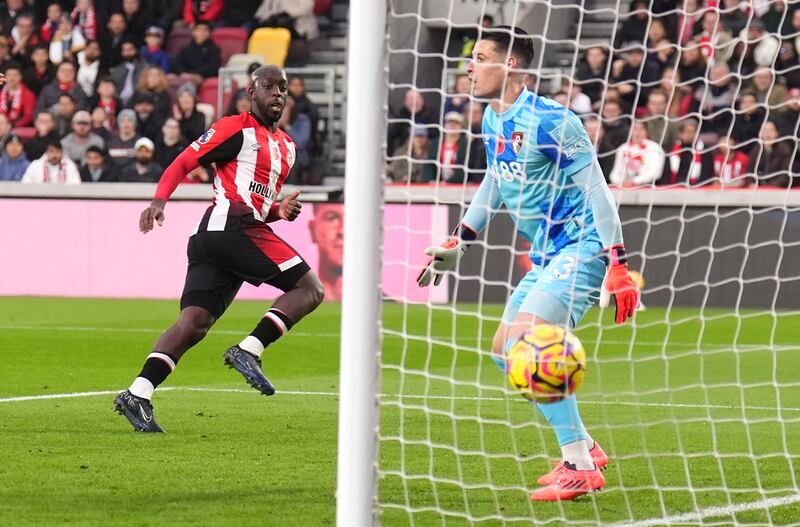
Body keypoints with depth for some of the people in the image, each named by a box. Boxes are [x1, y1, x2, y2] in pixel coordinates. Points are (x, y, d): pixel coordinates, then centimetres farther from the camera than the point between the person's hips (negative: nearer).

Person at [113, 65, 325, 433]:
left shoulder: (287, 146, 28)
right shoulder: (237, 129, 2)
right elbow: (183, 163, -2)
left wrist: (279, 211, 13)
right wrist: (159, 200, -18)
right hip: (231, 225, -8)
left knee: (195, 323, -3)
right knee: (310, 288, -8)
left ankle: (139, 394, -12)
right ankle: (249, 350, -16)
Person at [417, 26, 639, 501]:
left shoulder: (550, 122, -19)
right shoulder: (492, 121, 8)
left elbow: (597, 190, -19)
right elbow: (495, 183, 25)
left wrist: (619, 266, -24)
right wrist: (458, 245, 23)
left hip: (584, 245, -10)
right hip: (548, 253, 10)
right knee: (504, 351, 11)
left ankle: (580, 466, -18)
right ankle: (585, 449, 20)